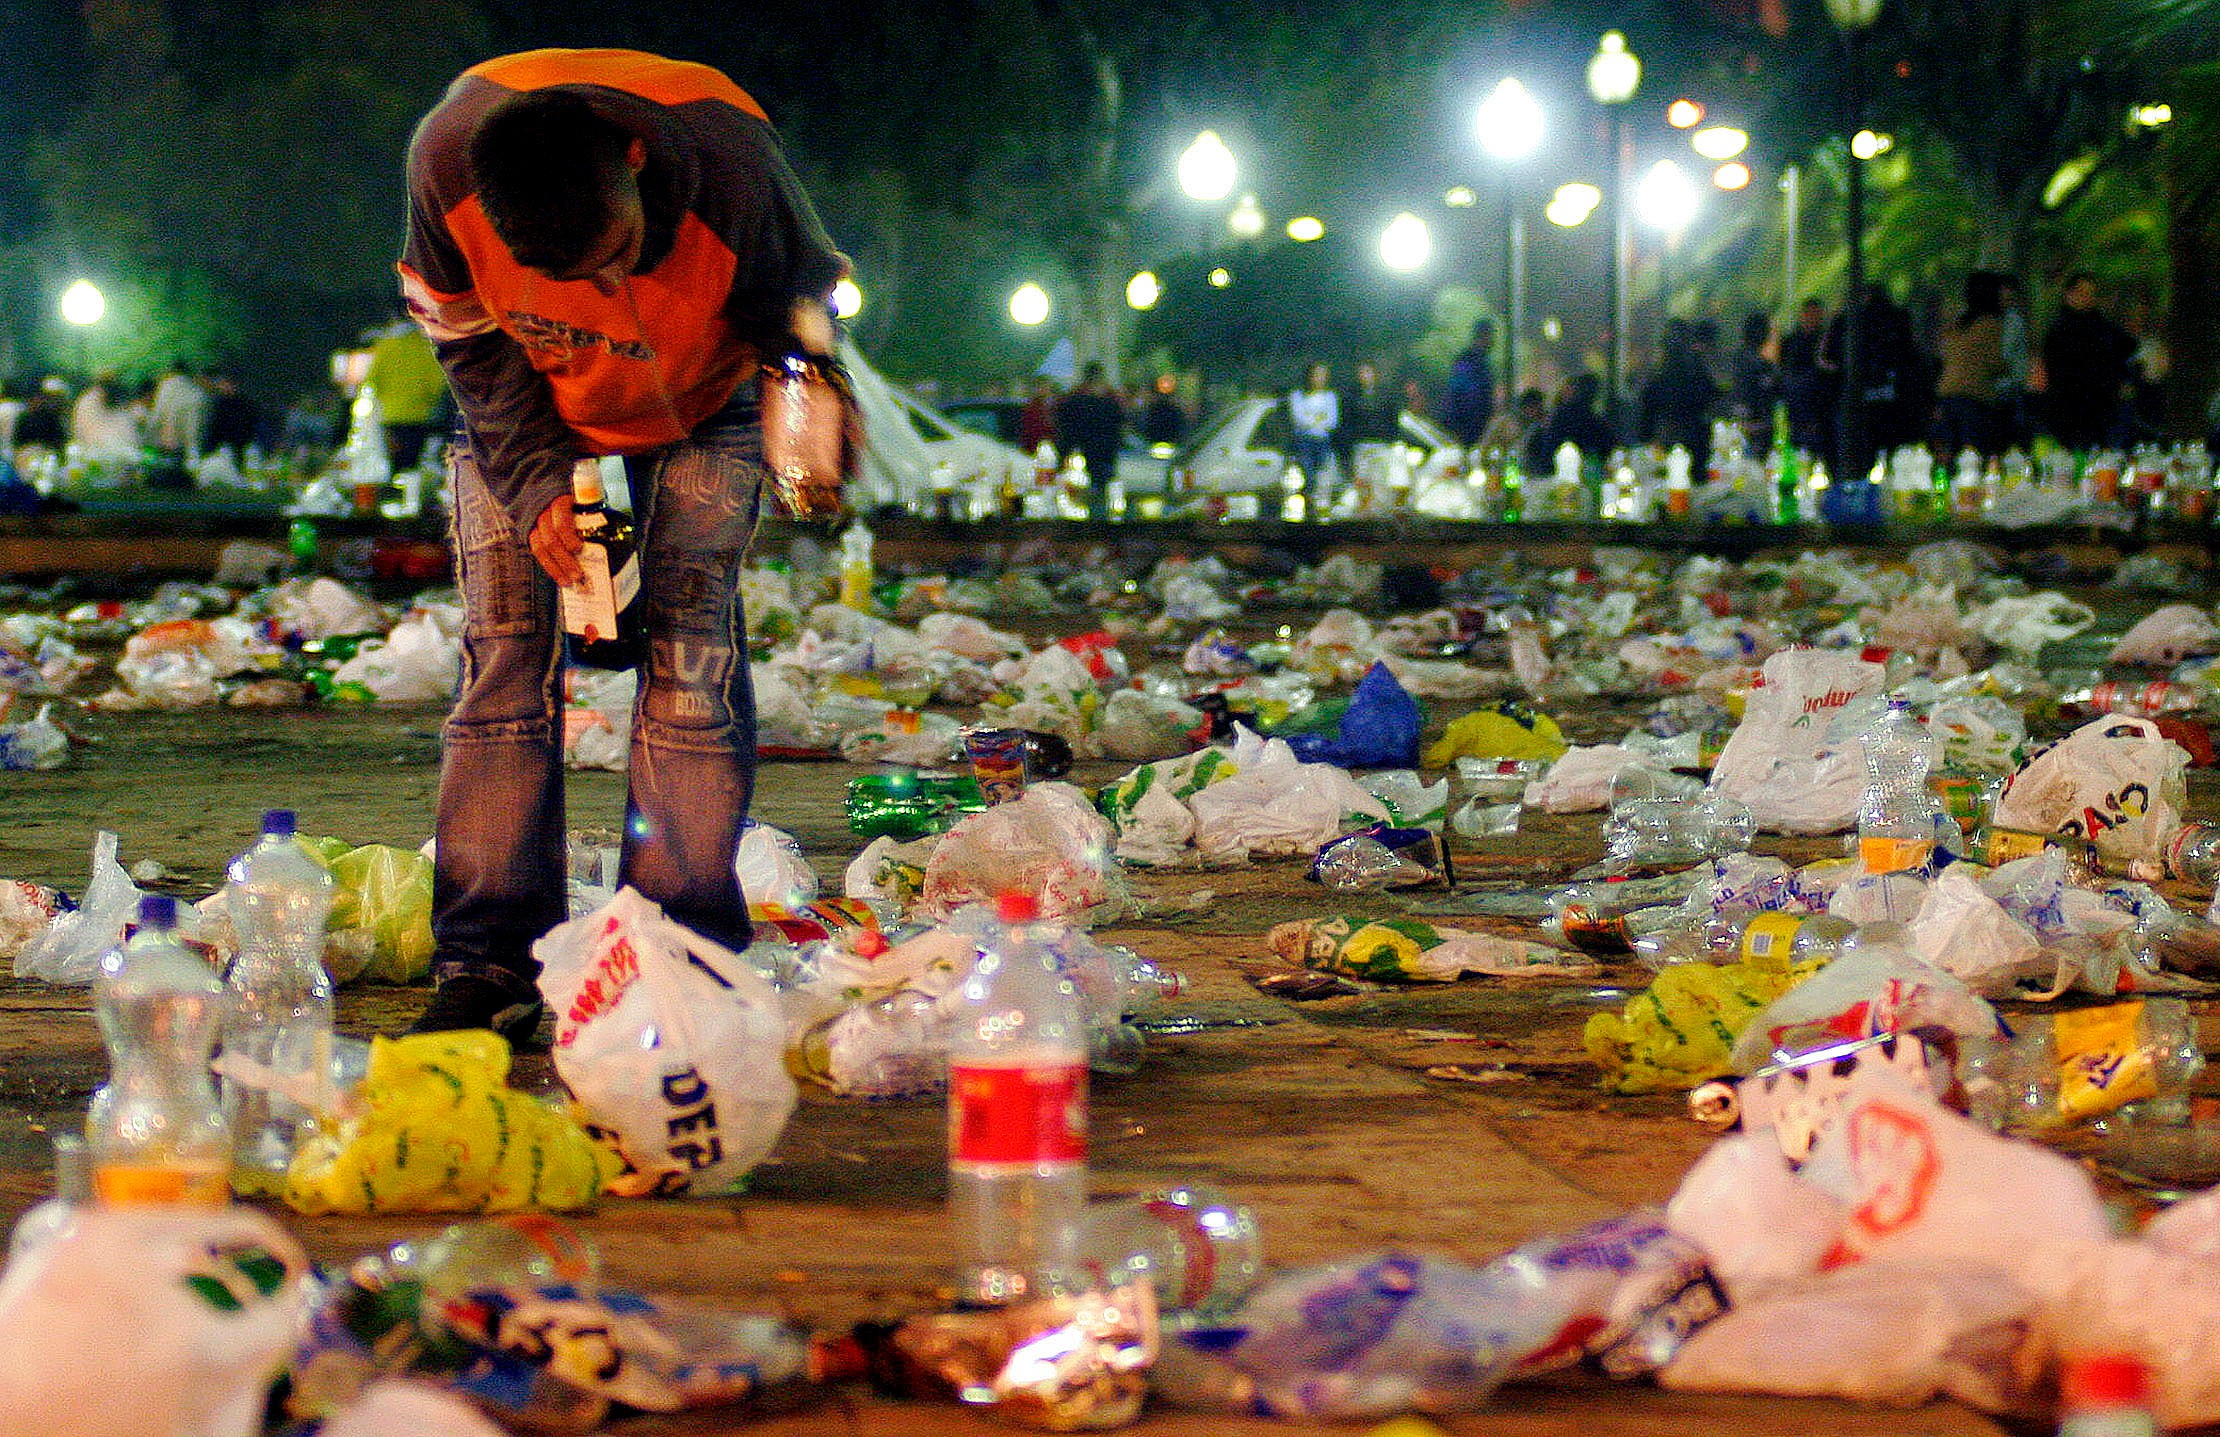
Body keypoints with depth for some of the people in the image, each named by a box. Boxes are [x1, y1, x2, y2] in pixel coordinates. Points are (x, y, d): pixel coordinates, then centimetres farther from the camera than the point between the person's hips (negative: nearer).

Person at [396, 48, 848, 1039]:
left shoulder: (731, 175, -39)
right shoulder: (447, 159, -34)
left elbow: (801, 313, -18)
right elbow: (465, 339, -16)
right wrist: (537, 487, -24)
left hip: (697, 408, -1)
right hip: (523, 409, 1)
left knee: (690, 651, -13)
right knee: (505, 647, -7)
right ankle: (486, 966, -4)